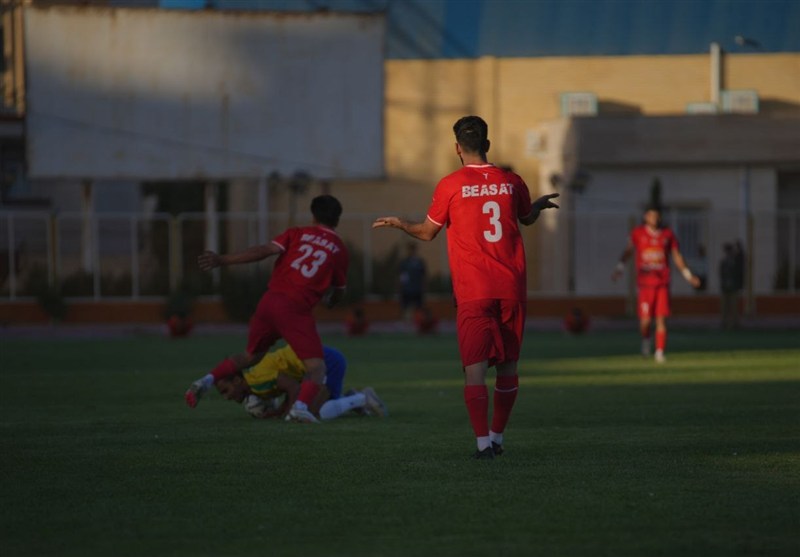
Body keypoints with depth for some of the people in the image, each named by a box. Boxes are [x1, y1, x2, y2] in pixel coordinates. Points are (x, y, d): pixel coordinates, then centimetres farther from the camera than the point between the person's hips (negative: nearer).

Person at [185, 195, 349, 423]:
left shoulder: (298, 234, 13)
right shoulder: (339, 249, 11)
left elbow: (264, 251, -3)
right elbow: (338, 292, 21)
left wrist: (222, 260, -5)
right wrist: (329, 300, 46)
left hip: (269, 301, 4)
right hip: (296, 310, -4)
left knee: (251, 356, 25)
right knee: (316, 367, -2)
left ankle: (207, 380, 9)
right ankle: (301, 406, -30)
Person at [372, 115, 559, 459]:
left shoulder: (450, 185, -4)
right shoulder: (511, 182, 5)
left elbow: (427, 232, 7)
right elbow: (527, 218, 26)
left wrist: (399, 224, 27)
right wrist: (541, 204, 49)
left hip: (472, 292, -3)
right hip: (512, 289, 3)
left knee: (475, 368, -6)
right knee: (507, 366, 14)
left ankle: (483, 441, -17)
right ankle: (497, 436, 22)